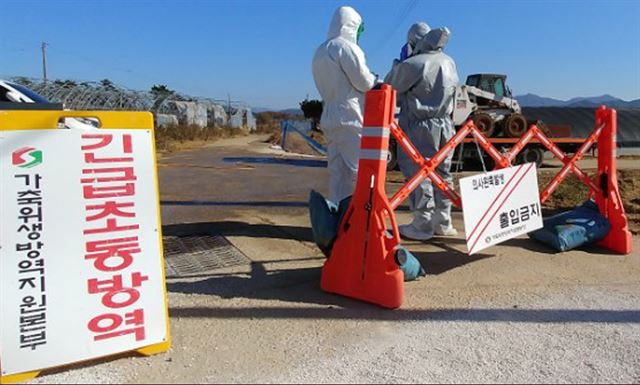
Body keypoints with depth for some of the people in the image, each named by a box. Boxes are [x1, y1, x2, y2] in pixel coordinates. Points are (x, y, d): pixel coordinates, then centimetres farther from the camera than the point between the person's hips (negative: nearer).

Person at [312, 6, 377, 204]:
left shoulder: (319, 52, 18)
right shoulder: (346, 47, -9)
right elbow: (364, 82, -10)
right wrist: (376, 80, 12)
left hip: (330, 117, 8)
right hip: (350, 117, -8)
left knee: (337, 171, 8)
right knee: (357, 170, -7)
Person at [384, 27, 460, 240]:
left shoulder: (412, 64, -15)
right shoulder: (449, 62, 6)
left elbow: (390, 87, -4)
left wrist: (397, 65, 15)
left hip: (420, 127, -6)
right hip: (445, 126, 6)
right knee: (442, 173, 13)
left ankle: (422, 225, 2)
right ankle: (442, 222, 19)